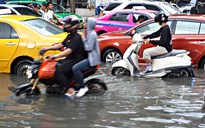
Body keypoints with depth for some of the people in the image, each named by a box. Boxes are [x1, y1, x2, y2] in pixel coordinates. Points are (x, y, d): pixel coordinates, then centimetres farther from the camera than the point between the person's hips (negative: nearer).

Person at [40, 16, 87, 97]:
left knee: (58, 71, -24)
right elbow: (62, 45, 20)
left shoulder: (76, 37, -18)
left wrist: (56, 56, -37)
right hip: (69, 59, 11)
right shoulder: (70, 36, 16)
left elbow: (70, 50, -29)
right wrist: (48, 48, 11)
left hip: (75, 60, -11)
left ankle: (70, 89, -20)